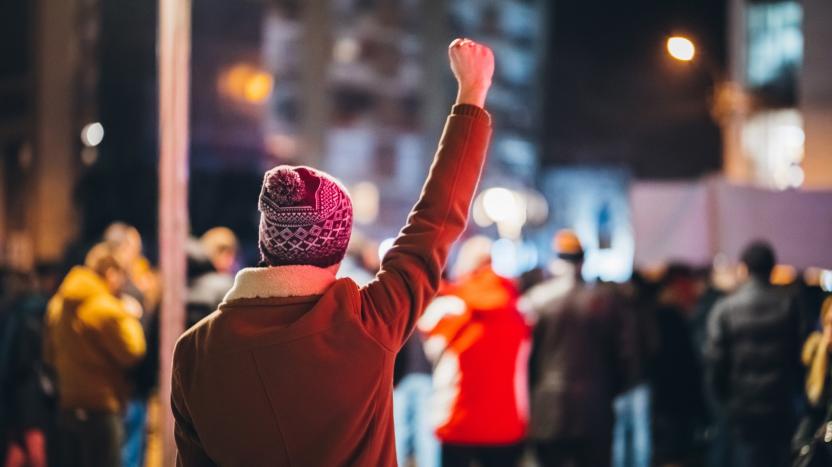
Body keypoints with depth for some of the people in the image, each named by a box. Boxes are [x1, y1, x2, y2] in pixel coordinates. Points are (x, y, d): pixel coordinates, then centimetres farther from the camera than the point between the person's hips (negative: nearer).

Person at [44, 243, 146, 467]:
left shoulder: (57, 304, 8)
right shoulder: (106, 309, -18)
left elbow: (49, 354, 15)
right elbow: (131, 352, -14)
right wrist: (130, 318, -1)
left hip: (65, 405, 8)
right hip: (100, 409, -8)